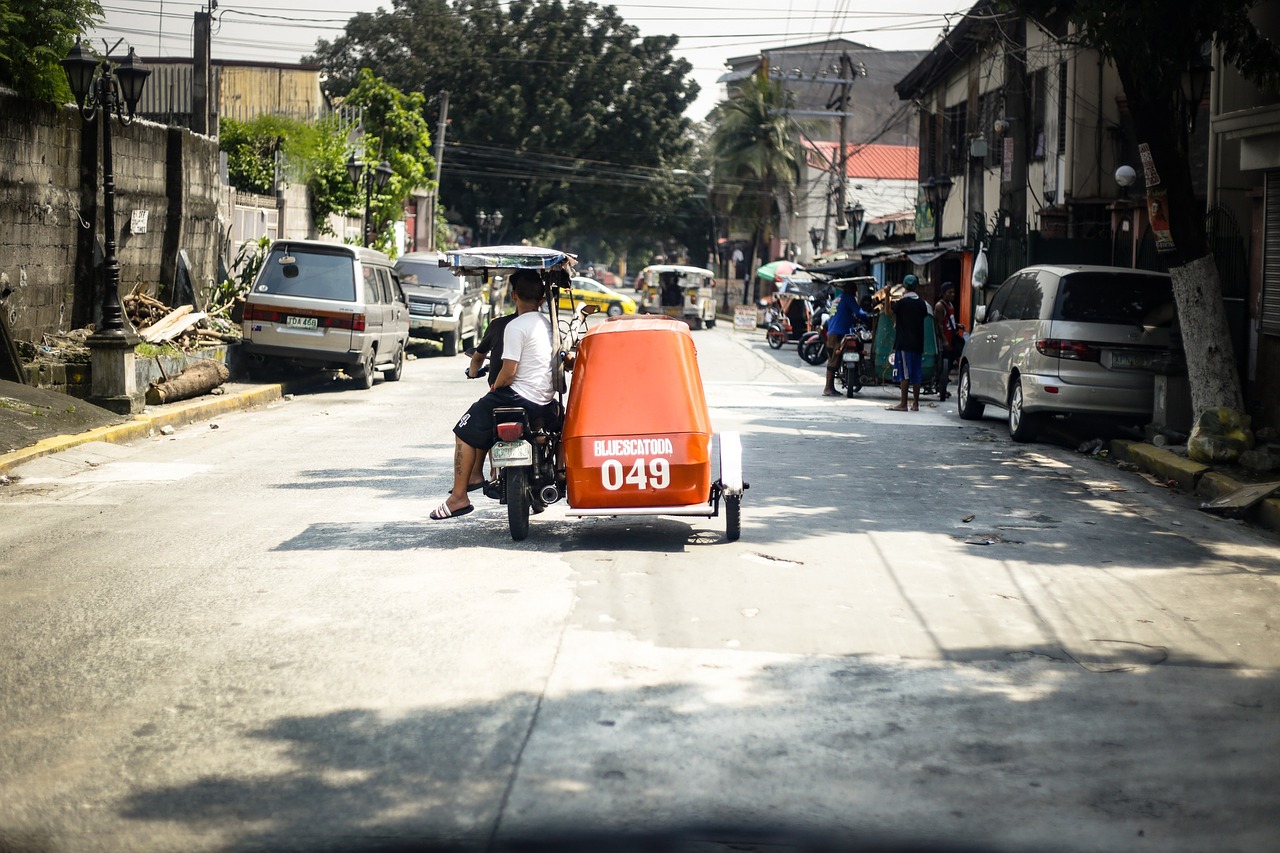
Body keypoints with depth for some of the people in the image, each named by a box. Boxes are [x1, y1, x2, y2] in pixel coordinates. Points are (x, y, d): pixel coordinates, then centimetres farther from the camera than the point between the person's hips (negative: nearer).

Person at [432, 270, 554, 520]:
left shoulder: (516, 327, -15)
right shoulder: (547, 324, 12)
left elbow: (509, 371, -19)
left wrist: (495, 387, 3)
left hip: (520, 396, -9)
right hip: (545, 399, 9)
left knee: (464, 432, 0)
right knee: (482, 419, 30)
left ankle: (459, 497, -1)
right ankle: (475, 475, 34)